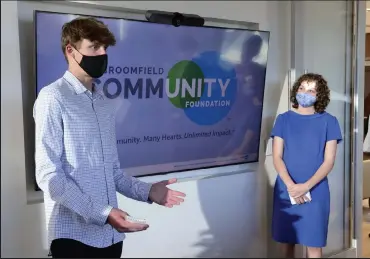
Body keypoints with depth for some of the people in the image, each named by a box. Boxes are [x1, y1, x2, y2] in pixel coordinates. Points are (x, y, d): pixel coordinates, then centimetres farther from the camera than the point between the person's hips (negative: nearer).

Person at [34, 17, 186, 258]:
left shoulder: (105, 104, 12)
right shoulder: (53, 98, -9)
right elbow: (48, 174, -14)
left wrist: (146, 191, 2)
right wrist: (101, 213, -20)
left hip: (110, 233, 6)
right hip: (74, 234, -6)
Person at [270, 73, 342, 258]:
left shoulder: (328, 122, 1)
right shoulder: (283, 119, 4)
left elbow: (329, 161, -4)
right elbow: (277, 157, -2)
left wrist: (306, 186, -16)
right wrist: (290, 185, -16)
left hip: (316, 192, -1)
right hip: (286, 191, 1)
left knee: (314, 244, 2)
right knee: (287, 241, 8)